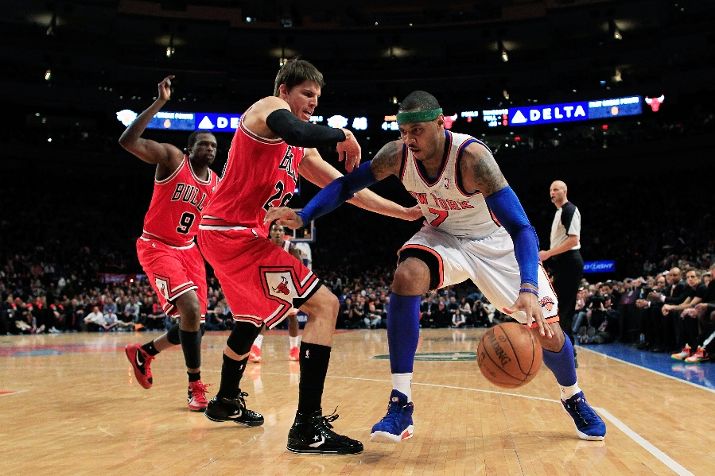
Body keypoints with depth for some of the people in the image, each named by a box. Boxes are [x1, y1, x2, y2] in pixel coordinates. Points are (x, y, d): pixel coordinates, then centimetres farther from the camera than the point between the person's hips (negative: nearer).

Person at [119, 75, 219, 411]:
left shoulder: (217, 184, 7)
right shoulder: (171, 158, -9)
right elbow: (127, 141, -25)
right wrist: (159, 103, -29)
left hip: (189, 250, 7)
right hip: (156, 246, -7)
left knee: (193, 322, 6)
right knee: (190, 309, -24)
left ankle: (144, 352, 35)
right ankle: (196, 386, -8)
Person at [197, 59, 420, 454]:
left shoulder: (300, 154, 21)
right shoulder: (269, 108, -4)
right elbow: (299, 133, -30)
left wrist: (404, 213, 16)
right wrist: (343, 136, -12)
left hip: (222, 232, 11)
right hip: (235, 232, -11)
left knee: (253, 316, 31)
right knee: (324, 305, -13)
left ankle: (226, 402, 50)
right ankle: (308, 426, -14)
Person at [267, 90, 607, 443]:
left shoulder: (471, 156, -34)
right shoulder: (396, 154, -21)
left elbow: (521, 228, -37)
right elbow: (346, 184, -8)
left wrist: (529, 289, -51)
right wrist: (302, 216, -23)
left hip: (494, 241, -2)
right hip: (442, 237, 3)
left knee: (548, 331, -6)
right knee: (406, 278, -30)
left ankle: (573, 398, 30)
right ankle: (401, 405, -22)